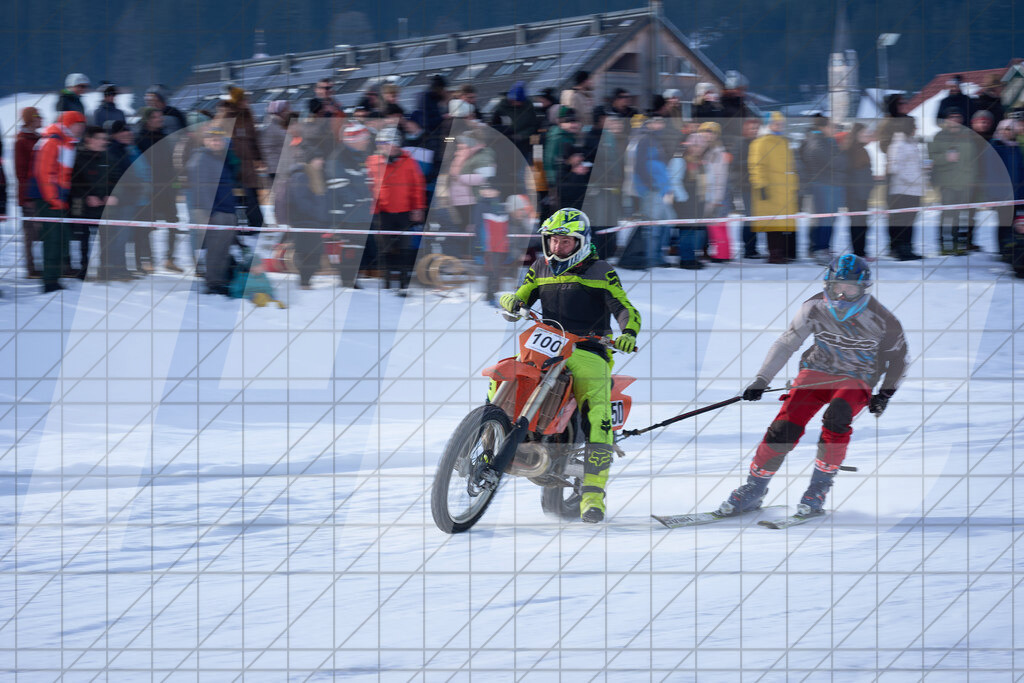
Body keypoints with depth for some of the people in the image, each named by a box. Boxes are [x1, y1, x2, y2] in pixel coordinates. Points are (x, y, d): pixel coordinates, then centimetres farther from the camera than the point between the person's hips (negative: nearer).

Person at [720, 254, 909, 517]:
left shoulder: (881, 320, -16)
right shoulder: (815, 308, -13)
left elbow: (899, 356, 2)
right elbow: (786, 344, -5)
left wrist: (886, 394, -2)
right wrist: (762, 380, -13)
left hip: (857, 380, -2)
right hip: (817, 372, 2)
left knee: (836, 419, -33)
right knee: (785, 427, -18)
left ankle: (820, 486, -15)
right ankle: (754, 489, -2)